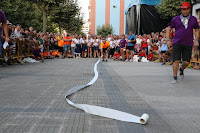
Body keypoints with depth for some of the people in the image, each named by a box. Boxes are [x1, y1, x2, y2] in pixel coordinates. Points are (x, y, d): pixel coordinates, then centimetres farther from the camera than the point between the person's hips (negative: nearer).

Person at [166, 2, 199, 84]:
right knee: (176, 61, -9)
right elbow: (169, 29, 12)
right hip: (177, 43, -1)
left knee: (186, 62, 1)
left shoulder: (193, 19, 9)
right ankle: (175, 77, 2)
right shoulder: (176, 19, 5)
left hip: (188, 44, 2)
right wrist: (168, 40, 3)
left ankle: (181, 70, 34)